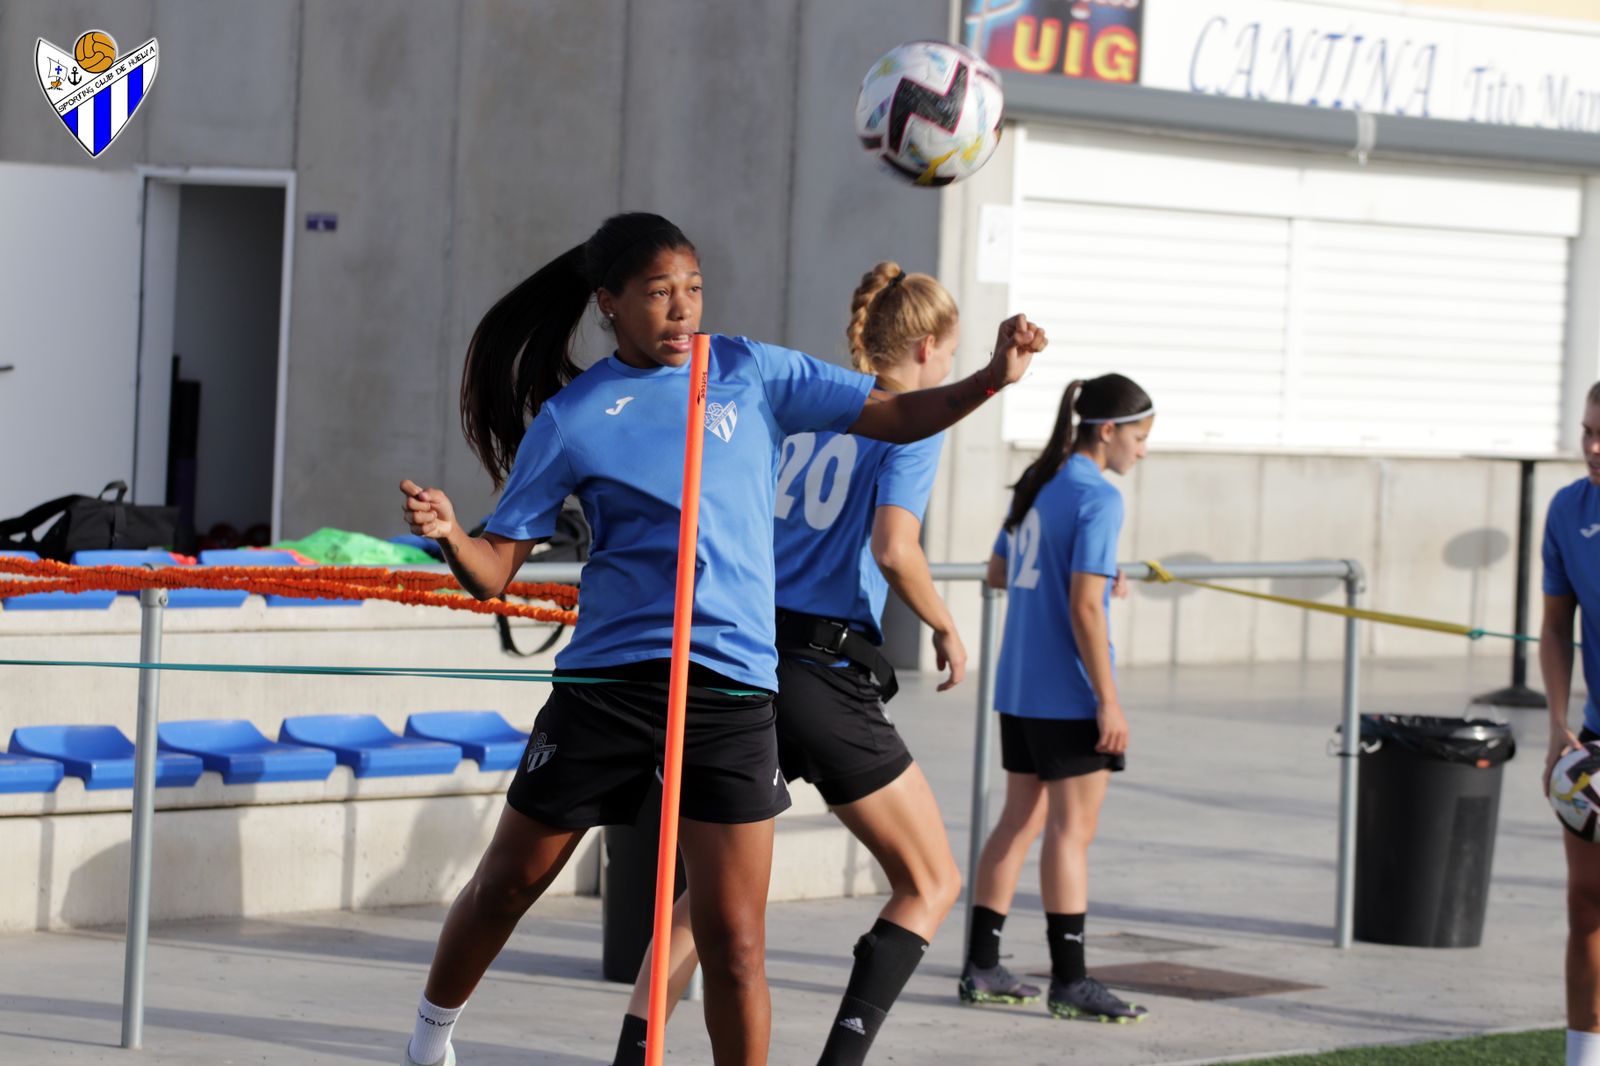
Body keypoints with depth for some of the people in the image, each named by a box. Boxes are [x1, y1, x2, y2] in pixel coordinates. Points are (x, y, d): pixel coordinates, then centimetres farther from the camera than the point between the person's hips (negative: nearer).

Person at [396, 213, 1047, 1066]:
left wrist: (990, 381, -9)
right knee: (508, 883, 13)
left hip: (732, 685, 0)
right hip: (607, 677, 0)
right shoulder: (570, 419, 0)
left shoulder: (752, 372, 5)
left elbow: (896, 417, 7)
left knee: (734, 940, -5)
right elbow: (494, 571, 0)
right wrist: (448, 533, -21)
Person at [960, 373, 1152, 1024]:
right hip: (1070, 694, -8)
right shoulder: (1097, 497, -15)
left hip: (1019, 689, 8)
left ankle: (981, 968, 16)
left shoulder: (1036, 485, 11)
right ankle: (1069, 981, -1)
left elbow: (999, 573, 21)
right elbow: (1084, 609, -20)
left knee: (1021, 821, 13)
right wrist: (1108, 701, -17)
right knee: (1072, 830, -3)